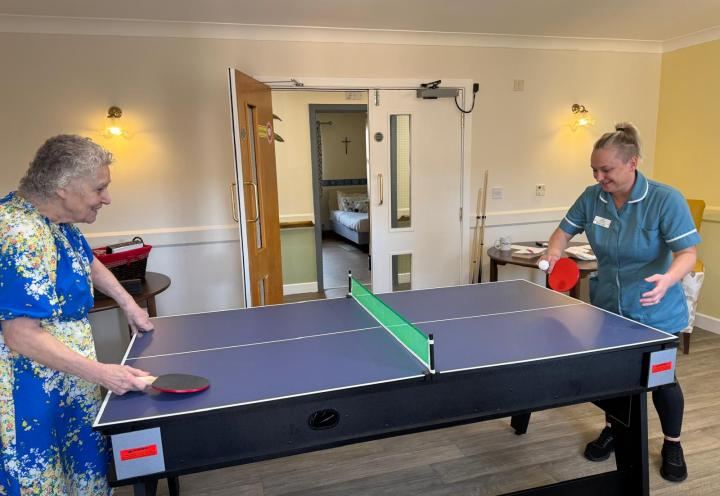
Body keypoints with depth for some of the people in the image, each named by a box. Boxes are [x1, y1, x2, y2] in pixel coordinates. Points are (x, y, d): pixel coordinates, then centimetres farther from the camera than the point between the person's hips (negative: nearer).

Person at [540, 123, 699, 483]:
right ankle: (613, 429, 41)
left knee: (661, 379, 11)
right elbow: (565, 230, 3)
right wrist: (553, 254, -19)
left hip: (655, 312, -3)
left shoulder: (665, 199, -21)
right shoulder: (591, 198, -10)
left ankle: (672, 444, 37)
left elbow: (687, 253, -22)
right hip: (608, 307, 3)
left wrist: (668, 279, -43)